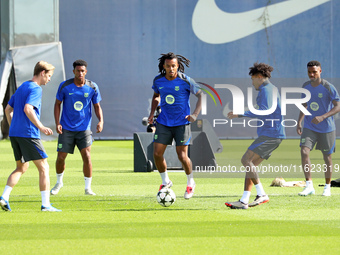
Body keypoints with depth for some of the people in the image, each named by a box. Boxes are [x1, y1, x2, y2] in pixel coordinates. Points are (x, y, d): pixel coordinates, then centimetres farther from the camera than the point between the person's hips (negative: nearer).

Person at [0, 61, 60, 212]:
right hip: (28, 134, -9)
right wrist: (41, 127, -24)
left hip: (14, 133, 9)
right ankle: (45, 204, -5)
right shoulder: (36, 89, -9)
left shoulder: (21, 88, 18)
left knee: (22, 168, 18)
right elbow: (28, 109, -23)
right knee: (44, 168, -2)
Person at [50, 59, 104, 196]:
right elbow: (57, 104, 5)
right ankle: (59, 182, 28)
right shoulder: (64, 86, -4)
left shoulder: (92, 87, -2)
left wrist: (101, 121, -10)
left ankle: (88, 187, -3)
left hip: (84, 128, 0)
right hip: (66, 129, 0)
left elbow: (97, 106, 7)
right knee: (61, 158, 1)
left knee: (87, 156, -14)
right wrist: (57, 123, -5)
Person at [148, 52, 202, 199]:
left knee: (182, 155, -7)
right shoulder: (158, 80, -1)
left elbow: (201, 95, -4)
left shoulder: (186, 81, -13)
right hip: (163, 122, 4)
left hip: (181, 123, -4)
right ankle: (165, 182, 20)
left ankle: (191, 183, 18)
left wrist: (195, 114, -15)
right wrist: (152, 112, 5)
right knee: (157, 154, -4)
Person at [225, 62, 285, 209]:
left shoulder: (266, 89, -10)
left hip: (270, 134, -10)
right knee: (251, 164, 7)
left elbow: (265, 111, -23)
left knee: (246, 160, -14)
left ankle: (261, 194, -15)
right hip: (275, 135, 10)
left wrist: (241, 114, -22)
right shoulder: (273, 89, 22)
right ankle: (244, 201, 3)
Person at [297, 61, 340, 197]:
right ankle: (309, 185, -16)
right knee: (304, 151, -16)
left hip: (326, 128, -4)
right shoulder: (305, 86, 5)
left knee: (327, 157, 5)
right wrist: (299, 122, 10)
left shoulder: (328, 88, -12)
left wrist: (323, 117, -26)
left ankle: (327, 187, 21)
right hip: (309, 128, 4)